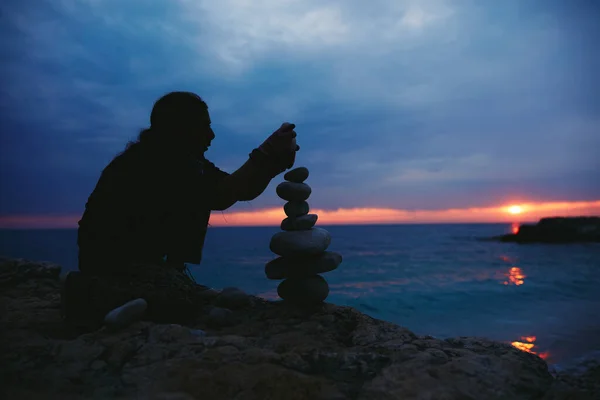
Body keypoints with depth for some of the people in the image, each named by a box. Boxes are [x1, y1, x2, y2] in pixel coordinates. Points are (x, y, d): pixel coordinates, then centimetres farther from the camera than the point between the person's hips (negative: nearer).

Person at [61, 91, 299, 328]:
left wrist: (272, 160, -5)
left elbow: (239, 190, 7)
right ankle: (89, 294, -12)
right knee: (189, 299, -26)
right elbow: (221, 197, -30)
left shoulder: (184, 162, 9)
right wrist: (266, 153, -24)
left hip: (134, 255, 10)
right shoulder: (156, 159, -20)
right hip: (113, 255, -10)